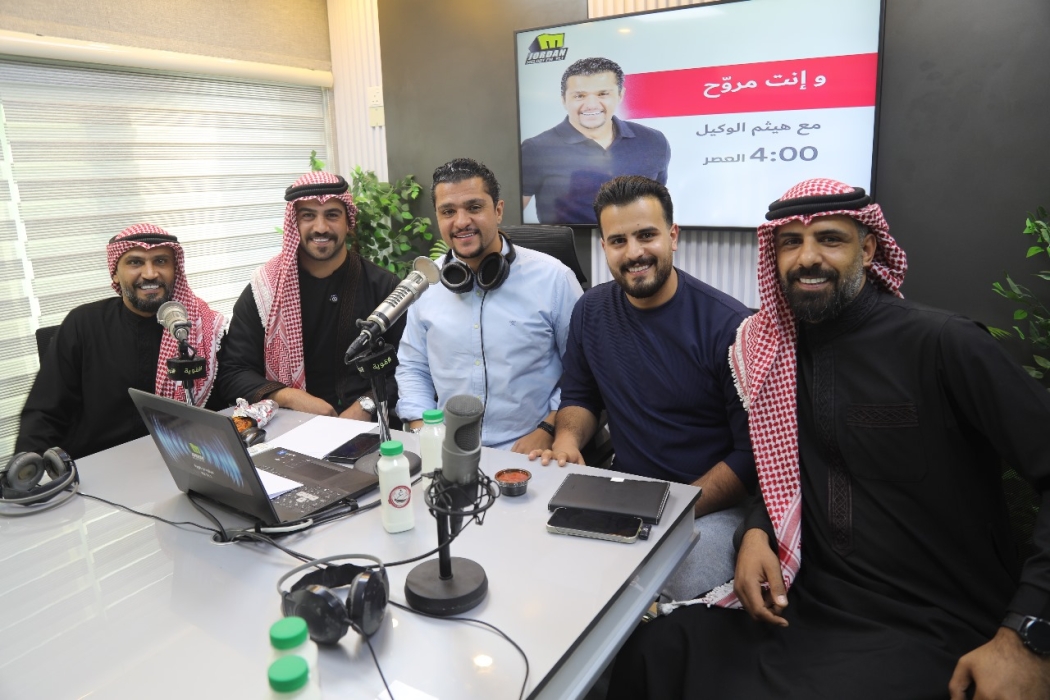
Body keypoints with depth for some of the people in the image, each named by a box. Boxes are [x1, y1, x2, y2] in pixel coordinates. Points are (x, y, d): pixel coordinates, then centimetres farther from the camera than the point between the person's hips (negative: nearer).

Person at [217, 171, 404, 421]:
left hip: (368, 425, -1)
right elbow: (233, 373, 2)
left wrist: (366, 406, -16)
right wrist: (291, 397, -14)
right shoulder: (263, 289, 4)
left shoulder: (383, 286, 2)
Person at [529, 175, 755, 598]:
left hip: (712, 504, -4)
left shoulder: (727, 323, -14)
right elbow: (579, 396, 16)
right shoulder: (592, 312, 2)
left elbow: (753, 451, -12)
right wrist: (567, 440, -6)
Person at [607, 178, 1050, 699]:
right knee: (652, 651, -11)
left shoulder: (942, 344, -13)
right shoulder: (776, 351, 5)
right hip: (809, 604, 5)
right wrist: (756, 532, -4)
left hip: (930, 631, -4)